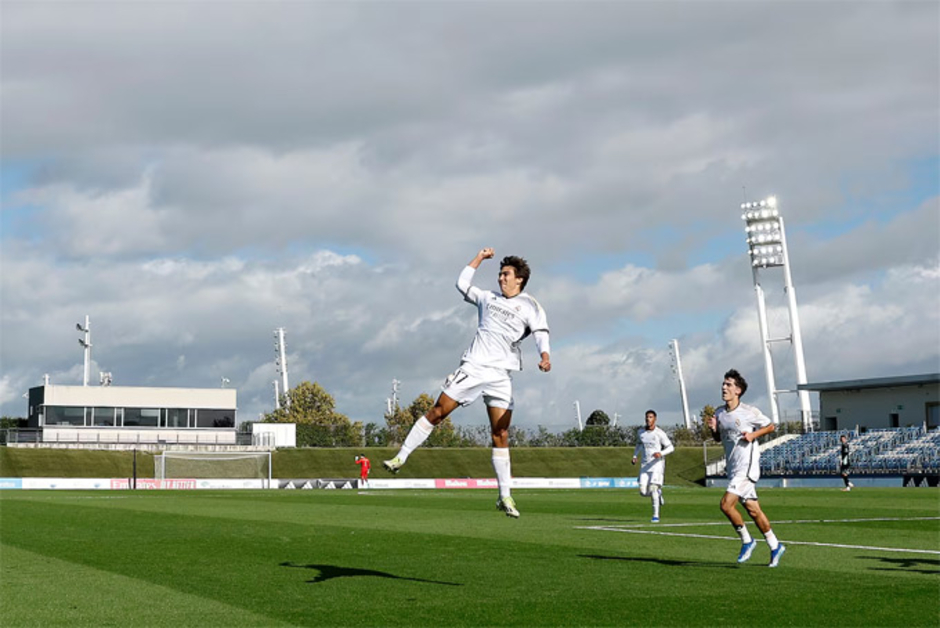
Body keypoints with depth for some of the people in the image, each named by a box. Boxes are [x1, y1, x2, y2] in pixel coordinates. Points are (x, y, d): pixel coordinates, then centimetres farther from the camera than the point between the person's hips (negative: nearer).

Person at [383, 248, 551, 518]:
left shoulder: (530, 306, 5)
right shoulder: (488, 298, 16)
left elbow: (541, 333, -8)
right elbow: (462, 283, 25)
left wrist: (545, 356, -28)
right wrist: (480, 257, 24)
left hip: (500, 376, -2)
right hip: (472, 367, 2)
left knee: (501, 436, -4)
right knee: (437, 412, -4)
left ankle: (505, 496, 1)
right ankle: (401, 457, 5)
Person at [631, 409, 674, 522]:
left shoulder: (660, 433, -7)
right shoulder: (641, 432, 8)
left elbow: (671, 448, -6)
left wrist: (661, 453, -24)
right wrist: (635, 456, 14)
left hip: (657, 465, -5)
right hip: (645, 465, 5)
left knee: (653, 488, -16)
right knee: (643, 492, -5)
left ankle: (656, 516, -6)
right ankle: (658, 493, 28)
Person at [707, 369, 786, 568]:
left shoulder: (749, 412, -9)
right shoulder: (719, 413, 8)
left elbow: (771, 426, 3)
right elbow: (718, 438, 20)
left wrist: (753, 434, -12)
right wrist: (713, 429, -1)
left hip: (747, 467, -7)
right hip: (733, 468, 7)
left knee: (726, 504, -17)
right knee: (753, 510, 10)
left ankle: (746, 540, 2)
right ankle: (775, 546, 23)